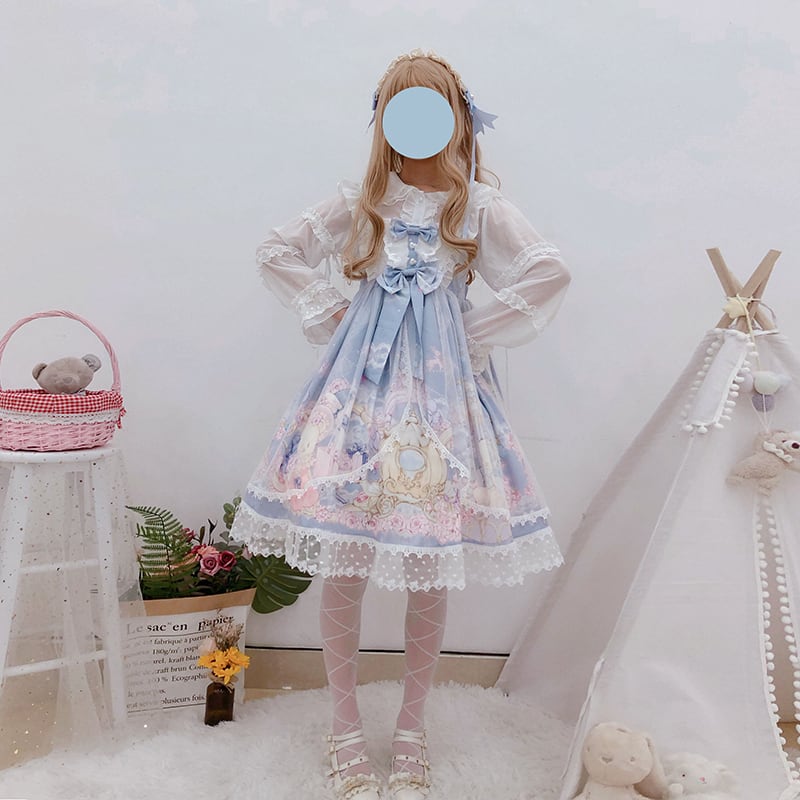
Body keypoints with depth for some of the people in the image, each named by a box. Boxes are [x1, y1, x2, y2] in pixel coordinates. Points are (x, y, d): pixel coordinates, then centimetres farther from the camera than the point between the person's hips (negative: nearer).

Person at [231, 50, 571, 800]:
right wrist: (330, 319, 2)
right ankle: (346, 726, 21)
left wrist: (476, 336, -5)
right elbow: (277, 251, 10)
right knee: (341, 564, 0)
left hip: (443, 389, 0)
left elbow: (549, 274, -5)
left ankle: (411, 728, 24)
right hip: (360, 384, 1)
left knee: (431, 569, 3)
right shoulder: (360, 200, 8)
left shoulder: (480, 206, 4)